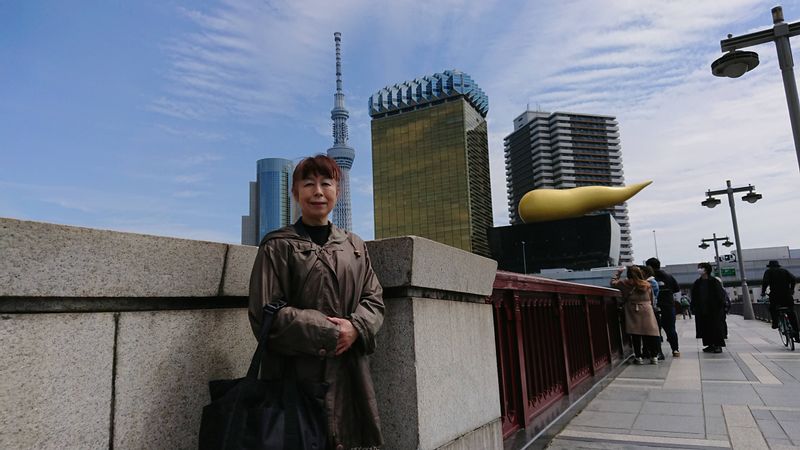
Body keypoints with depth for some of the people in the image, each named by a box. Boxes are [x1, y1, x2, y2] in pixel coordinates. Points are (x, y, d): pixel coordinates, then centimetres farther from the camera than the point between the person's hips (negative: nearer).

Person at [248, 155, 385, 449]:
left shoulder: (354, 246, 13)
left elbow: (373, 299, 12)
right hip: (299, 372, -4)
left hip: (350, 373, 4)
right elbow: (266, 313, -8)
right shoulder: (278, 246, -2)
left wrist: (356, 327, -10)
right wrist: (331, 333, -13)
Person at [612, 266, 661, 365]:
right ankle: (654, 357, 12)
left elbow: (613, 282, 13)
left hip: (633, 313, -2)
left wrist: (619, 272, 20)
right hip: (647, 313, 2)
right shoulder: (647, 285, 6)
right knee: (650, 335, 6)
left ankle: (638, 357, 8)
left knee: (635, 336, 4)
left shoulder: (624, 284, -2)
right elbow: (651, 300, 12)